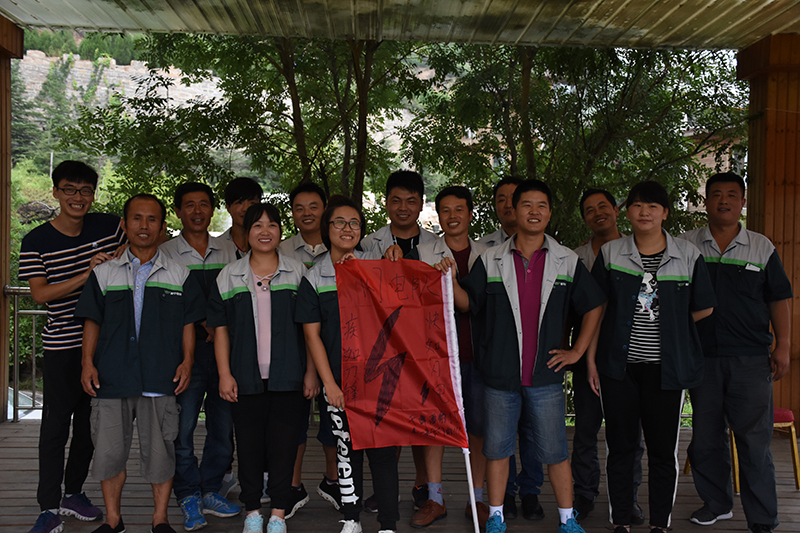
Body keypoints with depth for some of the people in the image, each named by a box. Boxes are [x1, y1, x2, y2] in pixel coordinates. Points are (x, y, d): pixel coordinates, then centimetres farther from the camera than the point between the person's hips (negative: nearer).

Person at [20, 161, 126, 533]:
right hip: (61, 346, -3)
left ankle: (74, 493, 29)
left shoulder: (110, 227, 0)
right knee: (56, 425, -2)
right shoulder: (36, 242, -5)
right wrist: (88, 274, -23)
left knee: (89, 422, 13)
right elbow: (40, 294, -13)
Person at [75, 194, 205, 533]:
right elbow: (92, 321, 10)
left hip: (161, 378, -1)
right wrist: (88, 362, 2)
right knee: (109, 450, 4)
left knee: (160, 450, 3)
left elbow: (188, 323, 9)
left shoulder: (179, 275, 9)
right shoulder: (104, 273, 10)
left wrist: (187, 361, -2)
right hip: (111, 377, 1)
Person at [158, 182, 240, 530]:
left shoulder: (227, 252, 13)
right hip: (185, 348, -3)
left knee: (224, 424, 7)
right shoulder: (165, 253, 3)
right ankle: (188, 496, 11)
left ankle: (210, 491, 21)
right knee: (182, 425, -4)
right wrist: (204, 323, -13)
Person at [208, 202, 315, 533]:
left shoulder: (298, 273, 5)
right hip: (246, 378, 1)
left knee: (284, 444, 1)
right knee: (249, 444, 6)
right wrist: (224, 374, 0)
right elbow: (220, 329, 7)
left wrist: (311, 372, -2)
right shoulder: (229, 276, 7)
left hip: (288, 377, -1)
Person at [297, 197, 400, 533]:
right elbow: (312, 335, 1)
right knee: (346, 448, 10)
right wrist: (330, 384, -4)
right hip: (339, 380, 1)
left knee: (382, 448, -3)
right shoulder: (314, 278, 2)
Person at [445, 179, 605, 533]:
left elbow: (594, 305, 11)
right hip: (500, 374, 1)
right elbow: (468, 304, 6)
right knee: (496, 448, 9)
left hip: (545, 374, 0)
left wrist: (577, 351, 7)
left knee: (555, 451, 5)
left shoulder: (567, 262, 3)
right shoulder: (491, 260, 4)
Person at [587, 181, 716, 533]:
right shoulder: (610, 253, 4)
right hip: (619, 365, 0)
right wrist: (591, 359, 2)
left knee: (663, 448, 5)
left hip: (666, 367, 0)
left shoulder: (688, 255, 3)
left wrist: (666, 327, 6)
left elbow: (704, 309, 11)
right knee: (620, 445, 6)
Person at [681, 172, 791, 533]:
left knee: (755, 439, -1)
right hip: (701, 356, 1)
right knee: (705, 436, 10)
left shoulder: (762, 247, 7)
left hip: (751, 358, -1)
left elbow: (778, 298, 9)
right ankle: (716, 504, 27)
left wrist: (782, 347, 2)